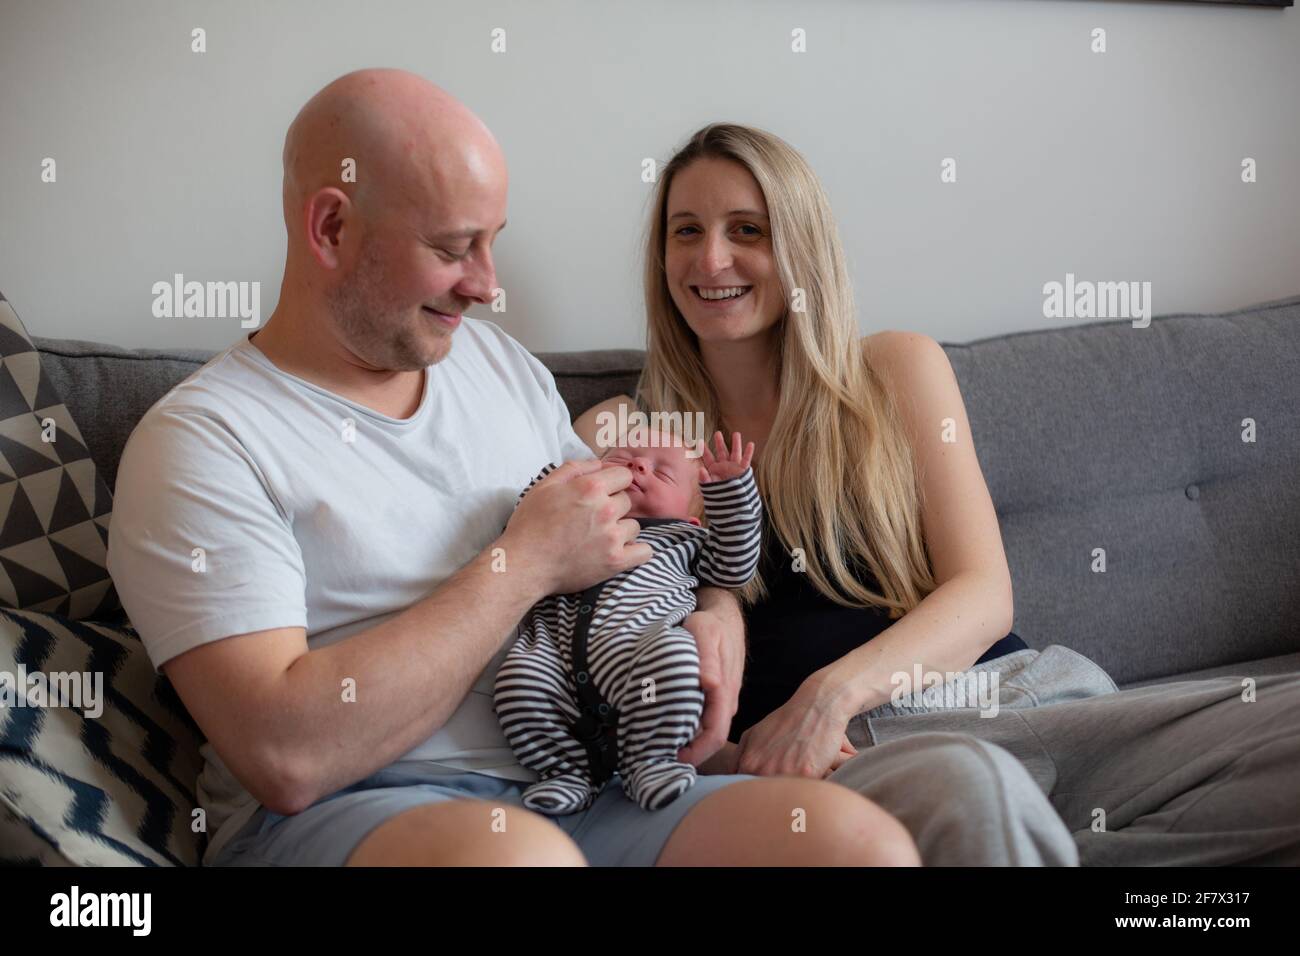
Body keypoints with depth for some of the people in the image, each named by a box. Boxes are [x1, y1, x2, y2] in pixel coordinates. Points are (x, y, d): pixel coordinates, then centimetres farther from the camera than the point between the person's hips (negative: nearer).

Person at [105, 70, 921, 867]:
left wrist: (715, 619, 0)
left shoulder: (503, 364, 16)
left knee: (859, 838, -21)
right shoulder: (198, 441, -6)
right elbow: (287, 756, -18)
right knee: (514, 851, -40)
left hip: (566, 787, 6)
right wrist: (529, 563, -12)